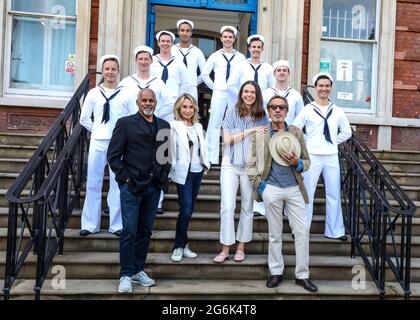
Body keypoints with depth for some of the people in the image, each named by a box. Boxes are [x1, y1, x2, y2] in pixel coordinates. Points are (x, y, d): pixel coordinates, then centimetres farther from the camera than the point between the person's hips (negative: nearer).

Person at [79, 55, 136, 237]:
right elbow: (84, 118, 13)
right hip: (97, 142, 2)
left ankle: (116, 225, 11)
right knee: (93, 183, 5)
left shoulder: (125, 94, 0)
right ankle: (90, 224, 14)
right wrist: (97, 130, 7)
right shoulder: (93, 93, 6)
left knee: (118, 184, 2)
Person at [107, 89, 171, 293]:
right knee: (129, 231, -2)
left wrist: (164, 176, 5)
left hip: (154, 186, 4)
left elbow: (168, 153, 16)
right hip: (132, 185, -4)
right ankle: (126, 275, 9)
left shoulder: (164, 126, 13)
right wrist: (124, 177, -8)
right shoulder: (125, 123, 0)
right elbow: (113, 155, -2)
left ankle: (138, 270, 23)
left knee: (145, 231, 11)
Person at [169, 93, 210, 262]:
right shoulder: (173, 126, -8)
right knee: (186, 210, -9)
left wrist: (206, 163, 11)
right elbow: (168, 148, -15)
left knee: (190, 209, 11)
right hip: (183, 173, -6)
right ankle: (179, 247, 6)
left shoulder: (198, 126, 13)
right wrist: (169, 170, -19)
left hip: (197, 172, 6)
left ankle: (182, 244, 21)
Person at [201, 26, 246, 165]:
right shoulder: (215, 56, 6)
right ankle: (211, 157, 5)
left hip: (236, 94, 1)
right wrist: (213, 86, 5)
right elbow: (204, 74, 11)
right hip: (219, 93, 0)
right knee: (215, 125, 0)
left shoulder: (241, 57, 5)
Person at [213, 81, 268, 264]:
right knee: (227, 207, -4)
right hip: (230, 165, -1)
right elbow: (227, 140, -6)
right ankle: (225, 249, 7)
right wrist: (250, 131, -13)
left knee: (247, 207, 9)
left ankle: (241, 247, 22)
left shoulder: (262, 117, 3)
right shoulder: (232, 113, 0)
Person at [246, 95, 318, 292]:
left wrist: (298, 163, -12)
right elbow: (251, 164, 2)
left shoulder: (296, 132, 7)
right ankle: (276, 272, 21)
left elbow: (307, 161, 10)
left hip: (294, 189, 2)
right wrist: (260, 186, -7)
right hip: (272, 189, -1)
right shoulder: (260, 134, 2)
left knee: (302, 231, 1)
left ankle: (302, 275, 13)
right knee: (275, 234, 8)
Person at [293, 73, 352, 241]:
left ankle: (335, 231, 19)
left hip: (332, 157, 3)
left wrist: (333, 142, 8)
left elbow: (347, 132, 18)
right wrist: (305, 145, -1)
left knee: (334, 194, 8)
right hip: (312, 157, -3)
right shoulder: (307, 110, -1)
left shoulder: (338, 111, 7)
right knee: (307, 194, 1)